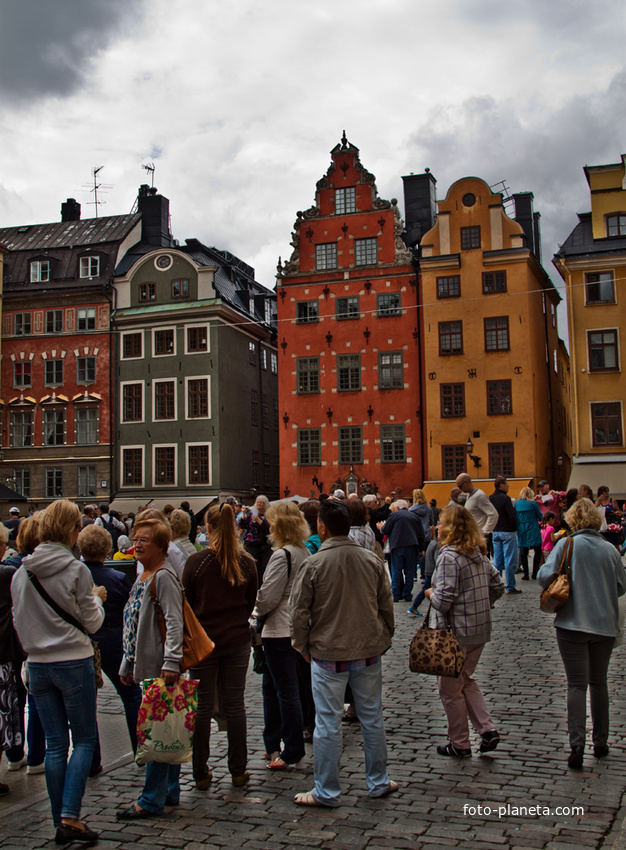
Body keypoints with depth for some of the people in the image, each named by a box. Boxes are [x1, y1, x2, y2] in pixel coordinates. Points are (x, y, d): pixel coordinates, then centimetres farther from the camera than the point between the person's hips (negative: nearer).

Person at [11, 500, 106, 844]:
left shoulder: (21, 572, 3)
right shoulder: (76, 570, -13)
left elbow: (19, 622, 11)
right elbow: (92, 622, -5)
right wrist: (96, 598, 12)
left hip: (38, 665, 5)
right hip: (74, 663, -5)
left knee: (55, 744, 11)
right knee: (84, 740, 6)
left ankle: (60, 822, 16)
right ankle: (70, 816, -4)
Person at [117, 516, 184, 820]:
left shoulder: (163, 577, -12)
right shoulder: (142, 579, 17)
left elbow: (174, 621, -20)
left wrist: (171, 662, -27)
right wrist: (127, 664, 23)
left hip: (161, 668, -9)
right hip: (145, 666, 9)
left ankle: (152, 800, 3)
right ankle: (169, 791, 24)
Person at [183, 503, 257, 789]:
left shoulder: (195, 561, -12)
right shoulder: (246, 562, -4)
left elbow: (186, 603, -3)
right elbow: (251, 602, 5)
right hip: (237, 641, 2)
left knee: (203, 706, 7)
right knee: (235, 705, 10)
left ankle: (201, 773, 16)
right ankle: (238, 771, 17)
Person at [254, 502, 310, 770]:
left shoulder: (282, 555, -19)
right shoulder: (304, 552, 8)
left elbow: (268, 596, -18)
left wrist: (256, 611, 3)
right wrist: (262, 610, 16)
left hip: (280, 631, -9)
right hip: (297, 626, 9)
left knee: (286, 691, 0)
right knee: (271, 687, 19)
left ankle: (292, 751, 10)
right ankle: (272, 744, 27)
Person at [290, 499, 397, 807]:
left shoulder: (313, 564, -13)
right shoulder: (372, 560, -2)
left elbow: (300, 612, -8)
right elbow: (386, 607, 6)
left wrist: (303, 648, 7)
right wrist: (382, 641, 19)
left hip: (328, 655, -4)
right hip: (368, 653, 4)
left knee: (327, 724, 5)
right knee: (372, 718, 15)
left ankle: (327, 792, 15)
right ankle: (378, 782, 27)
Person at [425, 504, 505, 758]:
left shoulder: (449, 556, -18)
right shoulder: (479, 554, 6)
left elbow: (444, 599, -23)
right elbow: (498, 586, 11)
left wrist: (430, 593, -3)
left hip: (456, 631, -8)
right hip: (481, 628, 8)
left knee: (450, 687, 8)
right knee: (466, 680, 23)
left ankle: (459, 744, 18)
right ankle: (488, 729, 13)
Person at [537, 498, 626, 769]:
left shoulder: (567, 545, -10)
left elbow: (545, 576, -15)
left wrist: (566, 582, 7)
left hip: (573, 624, -3)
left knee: (577, 684, 0)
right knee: (598, 682, 16)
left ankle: (577, 744, -9)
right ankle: (600, 742, 24)